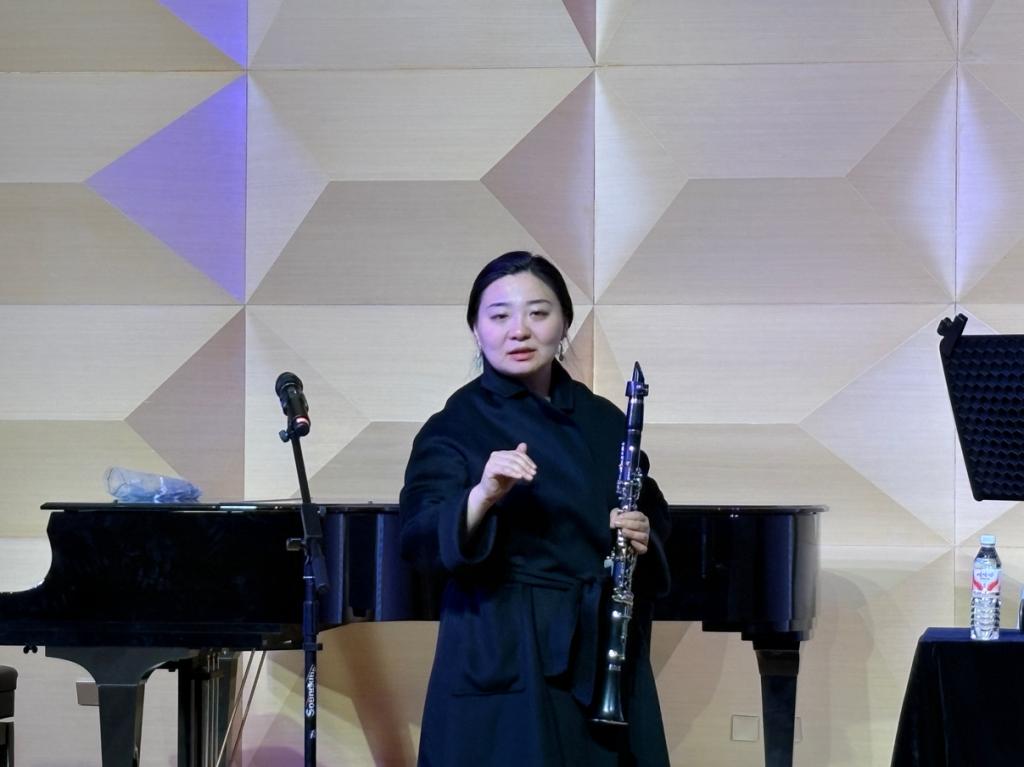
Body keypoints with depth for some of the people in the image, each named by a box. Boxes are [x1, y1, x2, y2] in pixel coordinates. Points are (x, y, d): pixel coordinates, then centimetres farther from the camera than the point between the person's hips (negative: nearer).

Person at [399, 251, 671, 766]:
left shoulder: (602, 421, 10)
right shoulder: (455, 427, -5)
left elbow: (654, 517, 19)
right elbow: (422, 542, -18)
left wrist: (643, 537, -4)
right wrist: (483, 495, -35)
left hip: (605, 657, 5)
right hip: (505, 663, -5)